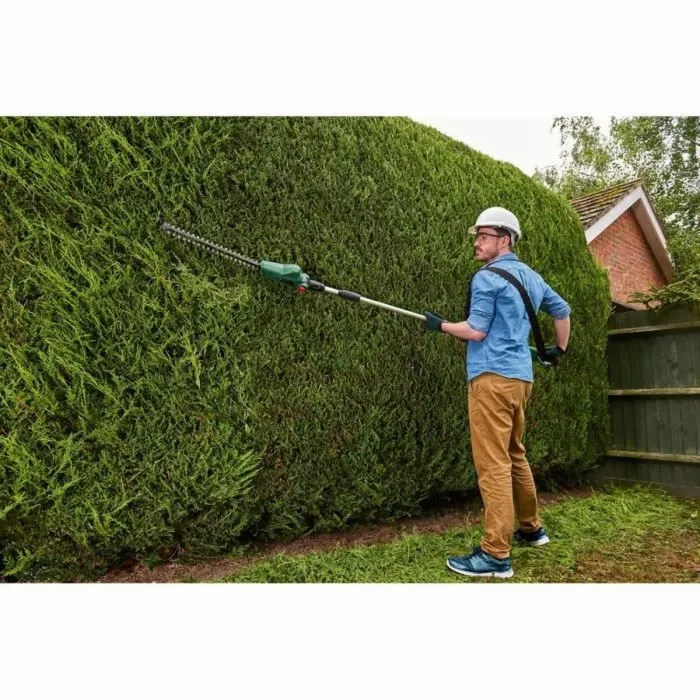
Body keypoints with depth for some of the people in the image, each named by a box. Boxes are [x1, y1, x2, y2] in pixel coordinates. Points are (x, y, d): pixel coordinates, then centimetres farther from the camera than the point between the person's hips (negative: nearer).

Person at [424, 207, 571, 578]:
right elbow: (562, 309, 30)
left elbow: (476, 330, -13)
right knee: (514, 456, 20)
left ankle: (496, 555, -3)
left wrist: (441, 325, 1)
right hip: (520, 376, 9)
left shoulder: (487, 277, -8)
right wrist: (559, 347, 40)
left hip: (493, 376, -9)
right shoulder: (531, 277, 18)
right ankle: (531, 528, 32)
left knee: (493, 464, -8)